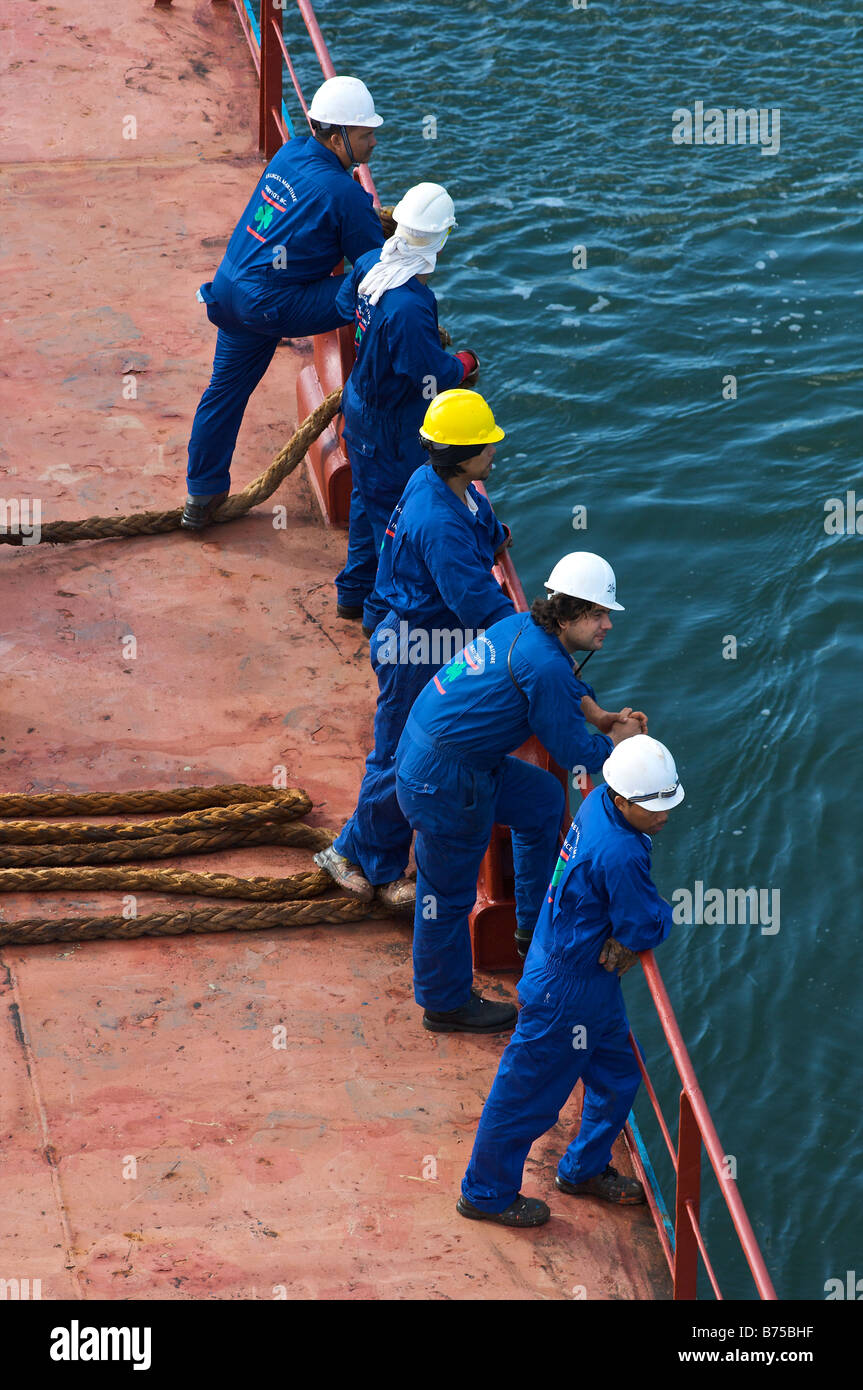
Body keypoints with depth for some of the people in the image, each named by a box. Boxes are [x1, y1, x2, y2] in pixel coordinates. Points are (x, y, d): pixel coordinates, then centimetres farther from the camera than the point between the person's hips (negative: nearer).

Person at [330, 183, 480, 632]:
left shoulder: (371, 263, -11)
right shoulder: (409, 308, -36)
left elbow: (345, 302, 12)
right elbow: (434, 379, -29)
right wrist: (466, 363, -6)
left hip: (359, 404, 9)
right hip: (391, 428, -9)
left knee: (367, 498, 25)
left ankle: (354, 593, 42)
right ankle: (383, 612, 23)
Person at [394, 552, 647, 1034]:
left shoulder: (524, 627, 4)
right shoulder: (543, 665, -25)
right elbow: (572, 750, -15)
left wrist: (602, 716, 14)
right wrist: (615, 741, 4)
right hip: (444, 782, -10)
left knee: (542, 798, 25)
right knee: (449, 892, 5)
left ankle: (537, 923, 38)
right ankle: (447, 1003, 22)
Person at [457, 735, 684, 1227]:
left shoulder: (601, 804, -5)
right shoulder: (619, 854, -34)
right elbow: (649, 927, -24)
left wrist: (624, 942, -8)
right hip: (568, 992, -10)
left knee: (618, 1075, 23)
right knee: (531, 1093, 8)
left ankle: (585, 1169, 44)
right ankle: (487, 1194, 25)